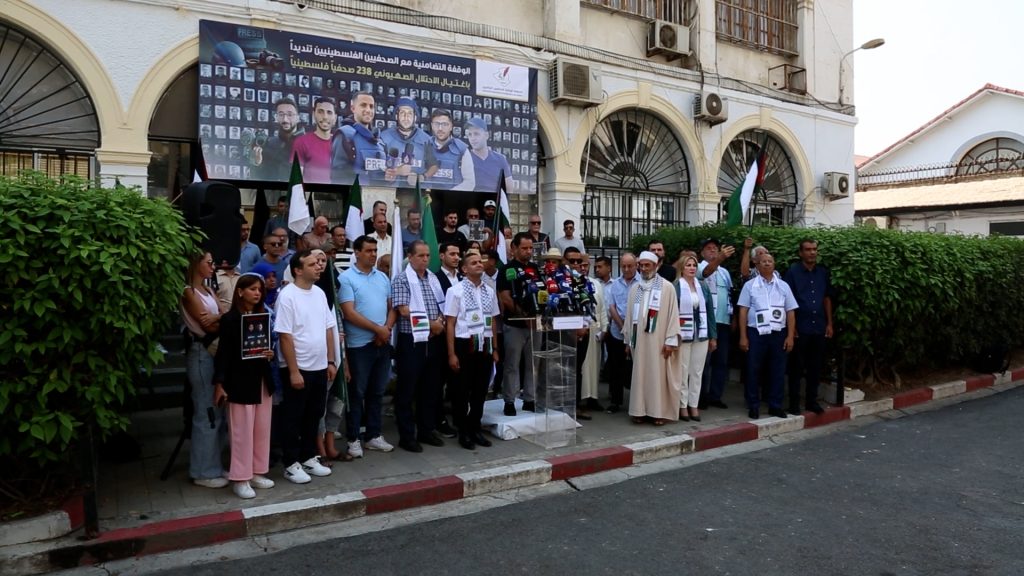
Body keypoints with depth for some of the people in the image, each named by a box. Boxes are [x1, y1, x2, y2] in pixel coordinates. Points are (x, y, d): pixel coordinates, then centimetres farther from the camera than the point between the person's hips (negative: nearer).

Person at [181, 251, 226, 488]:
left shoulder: (208, 290, 17)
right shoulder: (189, 292, -8)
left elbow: (218, 319, 8)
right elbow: (208, 325, -14)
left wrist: (218, 319, -12)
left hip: (216, 352, 8)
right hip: (202, 354, -8)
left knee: (218, 412, 11)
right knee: (207, 413, -4)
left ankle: (214, 466, 20)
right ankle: (203, 472, 6)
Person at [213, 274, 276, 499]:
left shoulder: (263, 316, 9)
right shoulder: (229, 319, -9)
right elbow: (223, 353, -11)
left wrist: (270, 353, -5)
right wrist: (219, 383, -14)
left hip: (262, 379, 6)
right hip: (240, 381, -6)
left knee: (262, 429, 11)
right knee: (242, 431, 0)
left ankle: (257, 472, 23)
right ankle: (240, 479, 9)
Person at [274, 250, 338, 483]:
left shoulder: (320, 293, 7)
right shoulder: (287, 295, -14)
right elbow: (285, 336, -17)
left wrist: (330, 361, 9)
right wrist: (294, 371, -18)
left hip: (319, 367, 7)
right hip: (297, 369, -7)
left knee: (314, 416, 16)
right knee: (294, 418, 6)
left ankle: (309, 457, 30)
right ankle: (291, 464, 18)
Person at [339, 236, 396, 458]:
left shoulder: (383, 277, 11)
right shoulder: (347, 278, -7)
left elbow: (391, 308, 12)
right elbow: (350, 313, -14)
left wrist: (387, 329, -7)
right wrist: (377, 329, -13)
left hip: (383, 344, 5)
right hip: (359, 345, -5)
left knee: (377, 392, 13)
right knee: (357, 393, 3)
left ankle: (374, 436, 23)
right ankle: (353, 439, 13)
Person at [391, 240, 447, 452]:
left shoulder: (433, 278, 13)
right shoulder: (402, 280, -7)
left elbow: (442, 305, 15)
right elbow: (404, 310, -15)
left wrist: (440, 321, -6)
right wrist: (431, 324, -12)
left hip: (434, 339, 6)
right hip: (411, 340, -6)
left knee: (430, 387, 13)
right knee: (407, 390, 1)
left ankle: (426, 430, 25)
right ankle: (407, 436, 10)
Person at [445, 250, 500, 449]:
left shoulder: (489, 292, 10)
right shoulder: (455, 291, -6)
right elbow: (450, 324, -7)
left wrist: (495, 349, 15)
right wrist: (452, 354, -10)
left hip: (485, 346, 5)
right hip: (465, 345, -5)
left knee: (480, 390, 12)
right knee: (462, 390, 5)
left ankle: (475, 429, 27)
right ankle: (463, 432, 19)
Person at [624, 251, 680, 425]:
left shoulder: (667, 287, -4)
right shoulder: (635, 288, 10)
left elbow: (673, 314, -6)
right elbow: (630, 315, 12)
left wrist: (670, 340, -11)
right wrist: (628, 340, 11)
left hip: (658, 339, -4)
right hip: (639, 339, 4)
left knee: (659, 375, 1)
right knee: (641, 375, 7)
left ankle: (661, 412, 8)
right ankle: (642, 410, 13)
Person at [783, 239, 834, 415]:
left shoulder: (823, 272, 8)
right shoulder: (793, 271, -6)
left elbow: (827, 298, 14)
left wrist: (829, 323, 9)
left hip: (819, 327, 4)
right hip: (800, 327, -4)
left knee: (815, 366, 10)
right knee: (796, 366, 3)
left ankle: (811, 400, 21)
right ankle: (794, 402, 11)